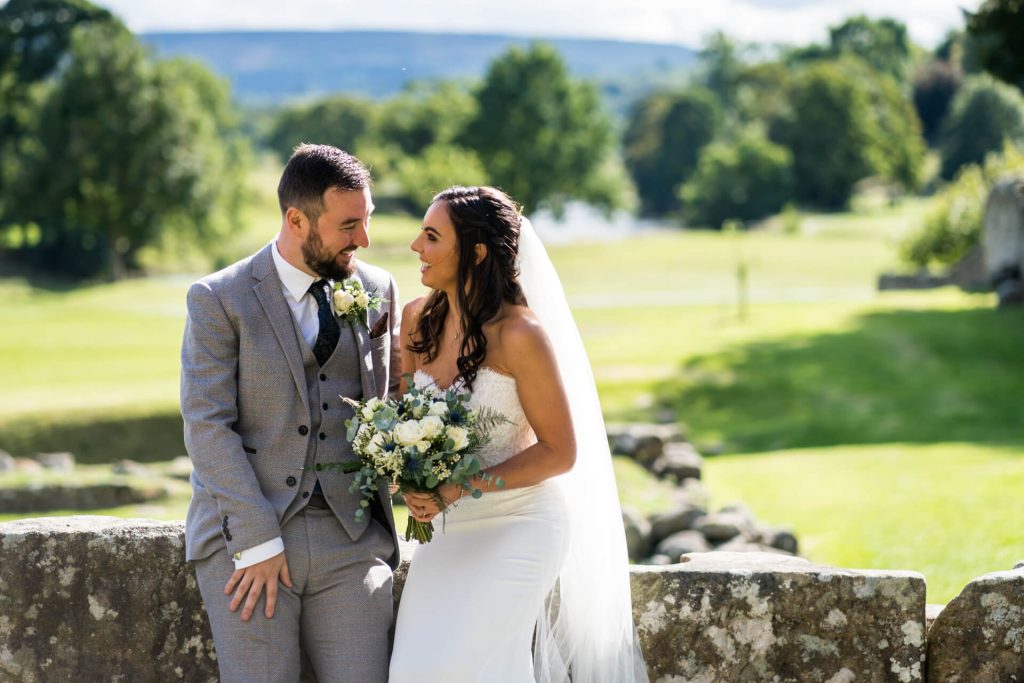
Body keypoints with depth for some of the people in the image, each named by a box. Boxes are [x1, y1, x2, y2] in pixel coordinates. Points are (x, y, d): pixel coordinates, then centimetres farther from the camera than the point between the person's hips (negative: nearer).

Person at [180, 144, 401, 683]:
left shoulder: (377, 291, 9)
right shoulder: (218, 300, -2)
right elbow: (207, 426, -8)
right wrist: (257, 542, -14)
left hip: (350, 537, 3)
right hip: (247, 537, -3)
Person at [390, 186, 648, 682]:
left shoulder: (519, 334, -19)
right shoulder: (419, 318, 1)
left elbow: (560, 452, -14)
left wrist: (462, 488, -21)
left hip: (516, 526, -6)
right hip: (447, 528, 6)